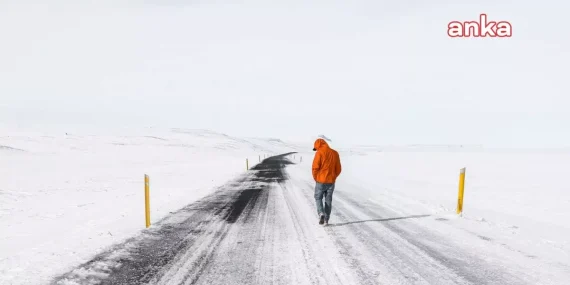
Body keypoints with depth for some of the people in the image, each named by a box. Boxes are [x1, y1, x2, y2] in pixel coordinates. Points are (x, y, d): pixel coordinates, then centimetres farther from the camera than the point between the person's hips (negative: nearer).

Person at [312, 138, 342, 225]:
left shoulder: (319, 153, -11)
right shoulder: (335, 153, 5)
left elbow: (315, 167, -15)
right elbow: (338, 169, 6)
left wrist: (315, 178, 1)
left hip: (321, 181, -4)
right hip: (331, 182, 4)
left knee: (318, 198, 14)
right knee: (328, 200, 13)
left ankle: (321, 213, -7)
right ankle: (326, 220, 15)